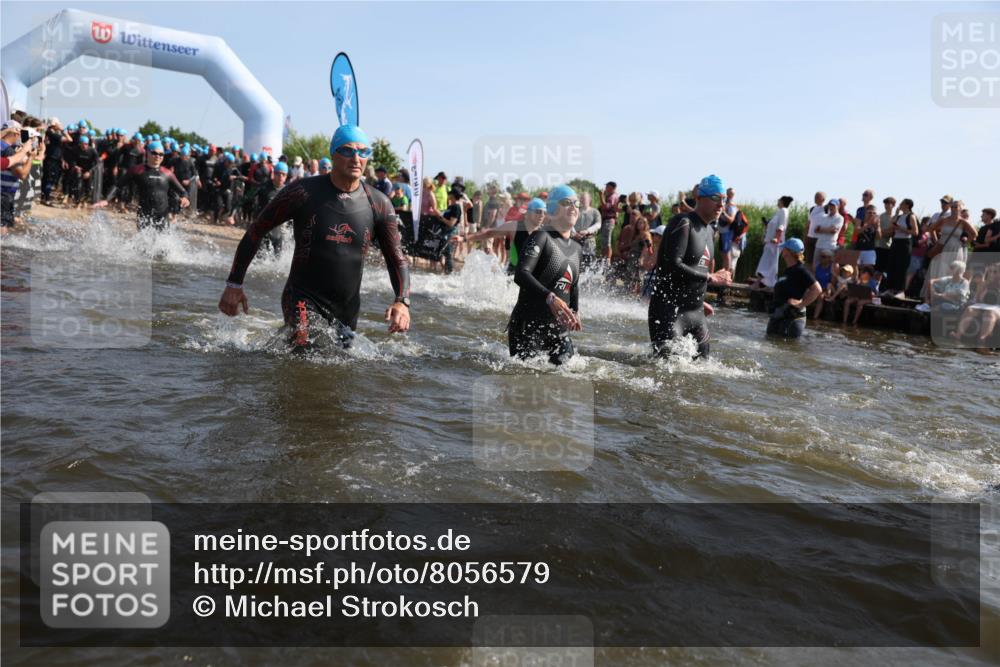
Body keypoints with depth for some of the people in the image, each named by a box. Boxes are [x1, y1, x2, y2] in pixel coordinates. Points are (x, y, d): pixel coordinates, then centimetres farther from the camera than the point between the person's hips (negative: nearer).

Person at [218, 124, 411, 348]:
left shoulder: (379, 205, -3)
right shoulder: (304, 192, -10)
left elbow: (397, 258, 1)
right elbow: (256, 231, -2)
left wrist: (402, 302, -16)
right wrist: (234, 284, -3)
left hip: (348, 308, 4)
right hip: (303, 299, -4)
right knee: (307, 348, -28)